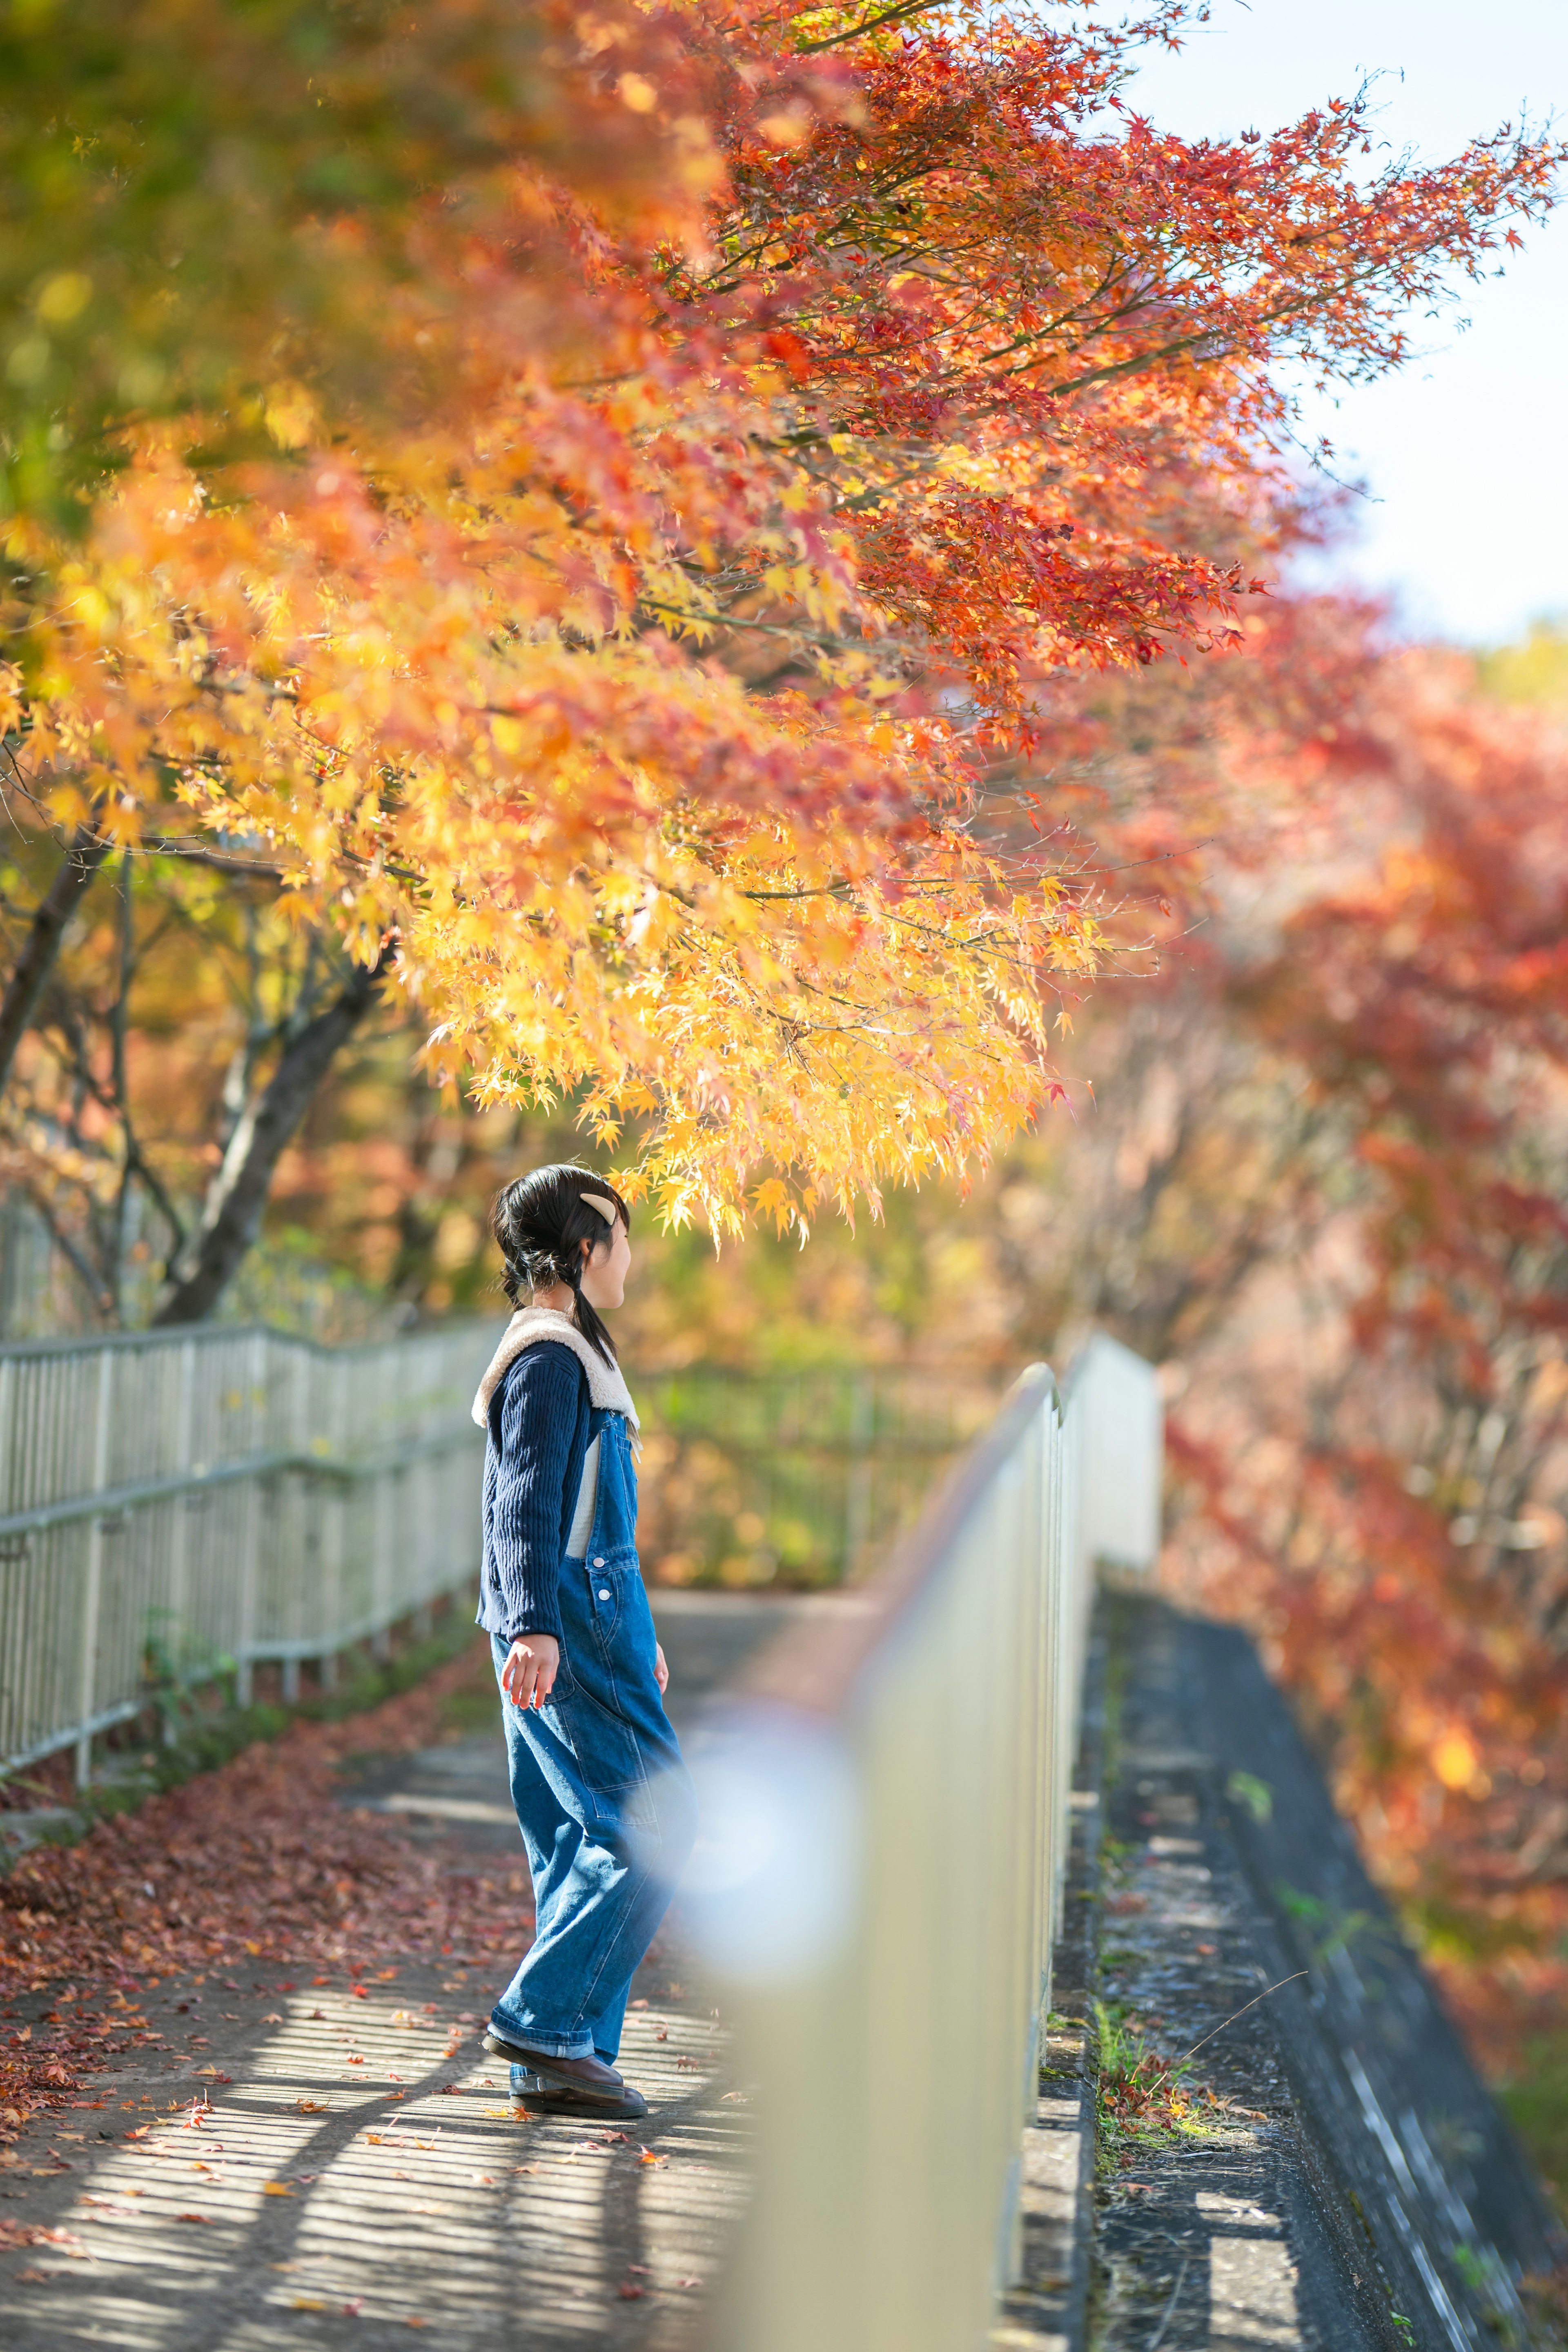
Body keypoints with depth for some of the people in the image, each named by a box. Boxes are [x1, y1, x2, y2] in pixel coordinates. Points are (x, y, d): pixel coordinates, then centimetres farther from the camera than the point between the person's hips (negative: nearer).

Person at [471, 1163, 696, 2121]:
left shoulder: (571, 1350, 20)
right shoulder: (552, 1356, -11)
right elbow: (525, 1504, -20)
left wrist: (637, 1635, 33)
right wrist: (534, 1625, -30)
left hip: (583, 1624, 10)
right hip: (569, 1632, -10)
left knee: (580, 1841, 9)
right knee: (654, 1821, -9)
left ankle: (563, 2057, 11)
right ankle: (545, 2018, -8)